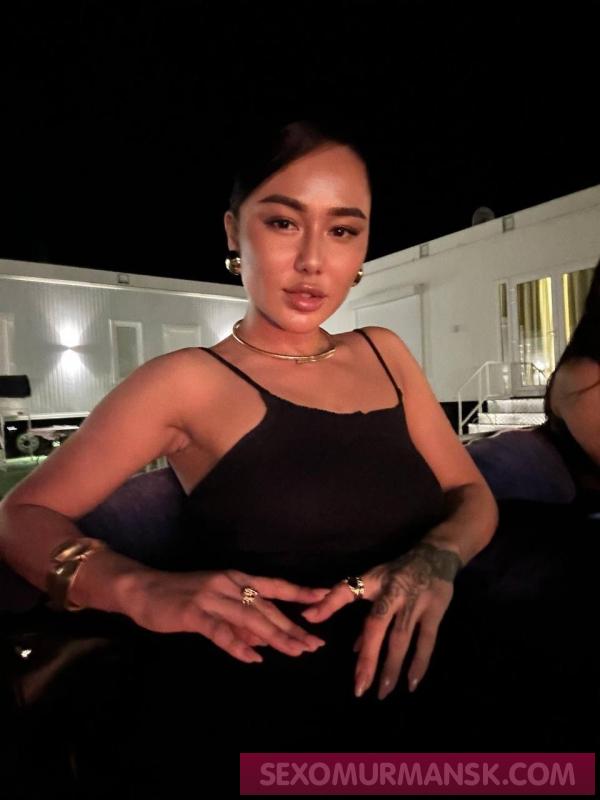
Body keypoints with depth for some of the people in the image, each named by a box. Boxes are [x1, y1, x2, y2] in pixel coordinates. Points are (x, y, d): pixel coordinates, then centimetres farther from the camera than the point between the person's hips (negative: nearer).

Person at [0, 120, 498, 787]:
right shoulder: (187, 381, -8)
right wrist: (140, 589, -27)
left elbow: (473, 496, 5)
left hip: (395, 709, 3)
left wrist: (437, 558, -17)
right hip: (238, 724, -2)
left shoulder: (384, 354, 4)